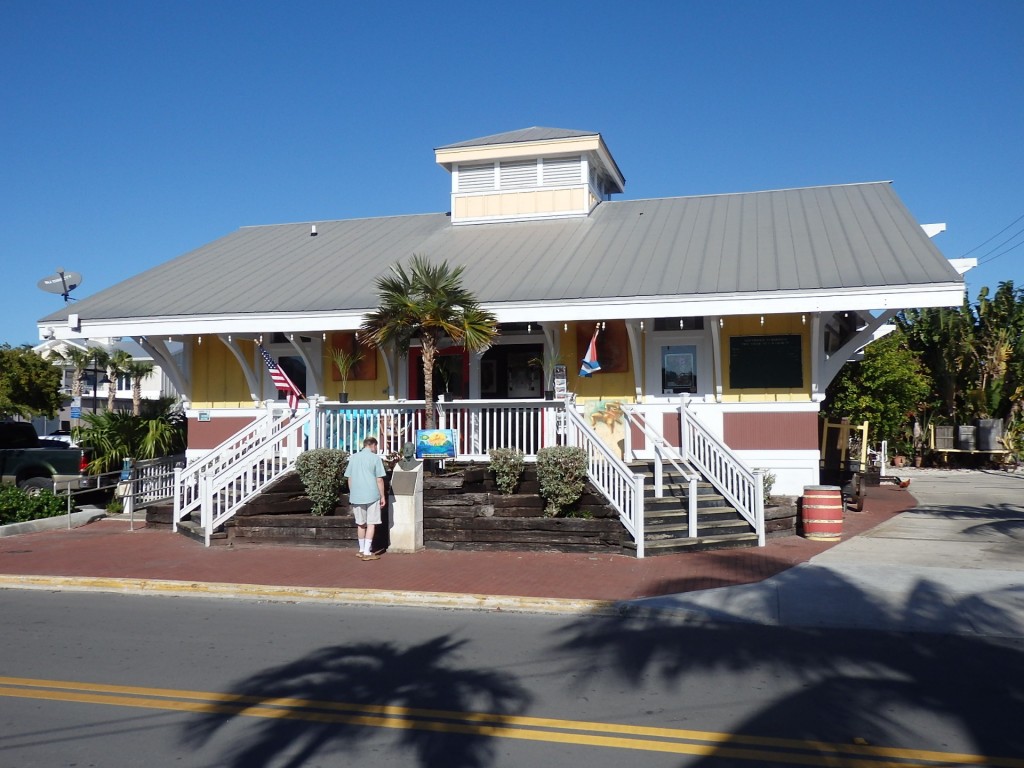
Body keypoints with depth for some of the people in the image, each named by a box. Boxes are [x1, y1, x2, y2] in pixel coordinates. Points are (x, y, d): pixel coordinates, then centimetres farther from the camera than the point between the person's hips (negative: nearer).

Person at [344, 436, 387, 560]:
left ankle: (362, 550, 24)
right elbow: (379, 479, -7)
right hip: (372, 495, -4)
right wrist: (383, 496, 0)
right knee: (371, 523, 0)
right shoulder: (375, 458, -5)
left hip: (356, 496, 4)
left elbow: (349, 478, 11)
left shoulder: (353, 458, 8)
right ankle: (367, 552, -4)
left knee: (360, 524, 15)